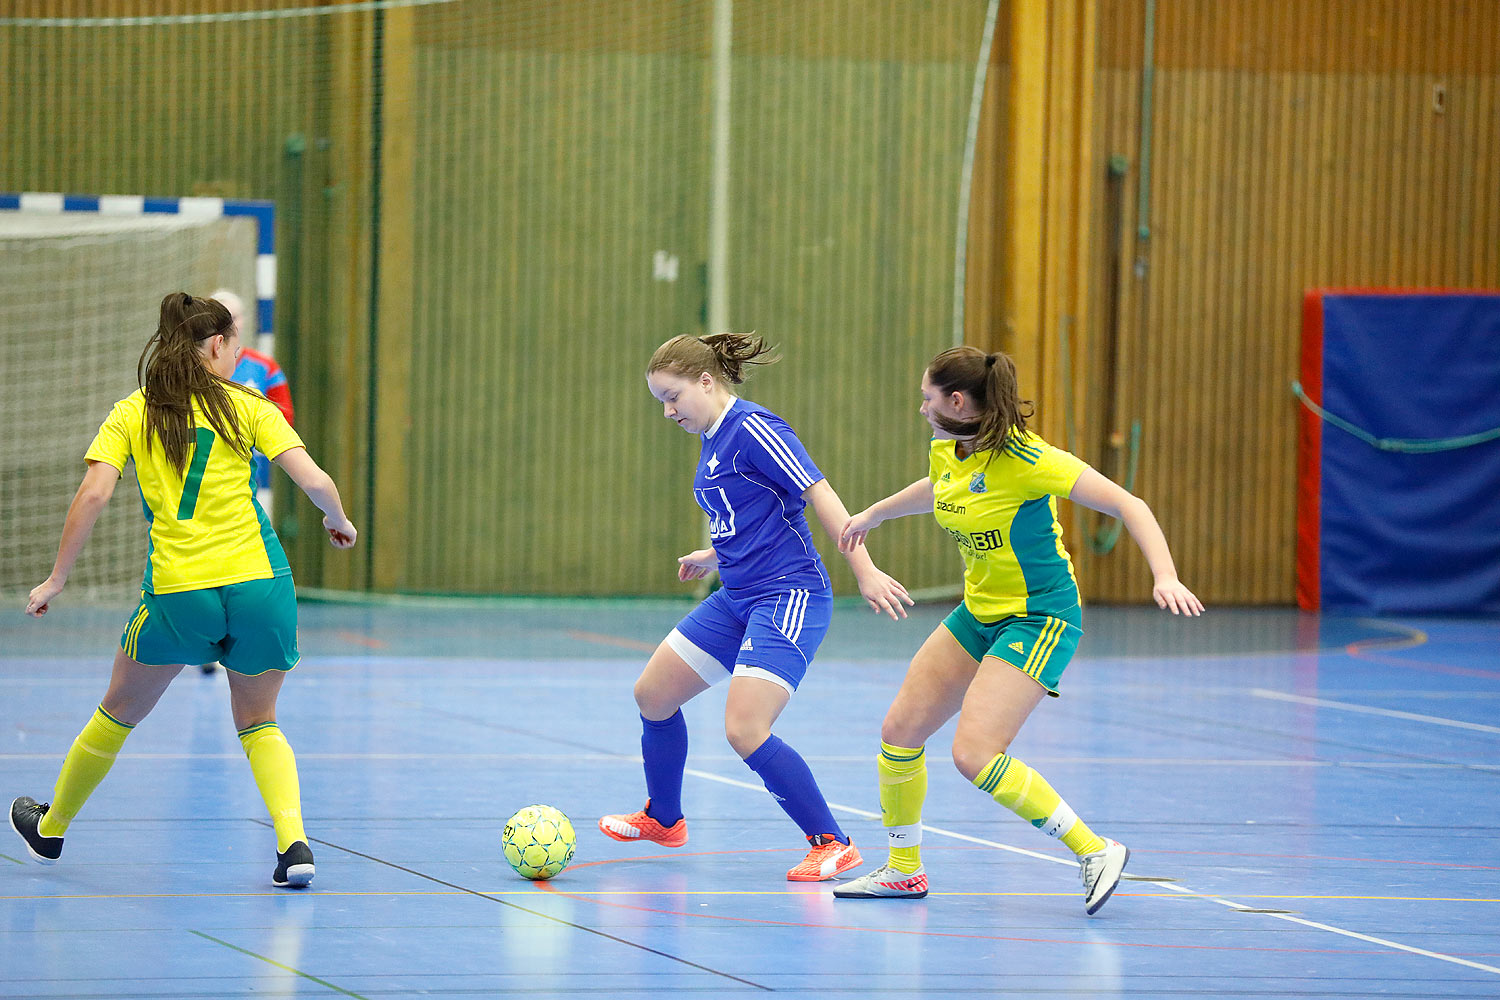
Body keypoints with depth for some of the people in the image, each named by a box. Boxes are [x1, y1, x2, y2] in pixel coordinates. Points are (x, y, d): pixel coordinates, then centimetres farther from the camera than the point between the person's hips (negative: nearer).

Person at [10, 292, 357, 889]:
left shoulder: (131, 414, 7)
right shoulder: (247, 407, 5)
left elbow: (93, 493, -4)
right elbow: (314, 481, -3)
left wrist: (57, 579, 1)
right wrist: (338, 522, 18)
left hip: (177, 592, 0)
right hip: (258, 582, 0)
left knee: (120, 711, 21)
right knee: (258, 723, 18)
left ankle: (51, 829, 37)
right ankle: (293, 844, -5)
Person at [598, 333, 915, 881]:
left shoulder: (753, 429, -16)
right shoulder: (714, 440, 13)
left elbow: (819, 496, -19)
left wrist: (866, 572, -24)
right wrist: (713, 556, 35)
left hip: (789, 596, -10)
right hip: (738, 597, 10)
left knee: (745, 732, -21)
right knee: (653, 695, 16)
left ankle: (832, 845, -9)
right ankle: (663, 820, 39)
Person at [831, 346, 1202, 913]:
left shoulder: (1024, 459, -24)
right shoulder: (946, 452, 0)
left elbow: (1127, 505, -25)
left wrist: (1165, 578, -38)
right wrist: (872, 515, 41)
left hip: (1039, 618, -8)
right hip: (978, 613, 8)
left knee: (974, 753, -22)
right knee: (900, 729, 6)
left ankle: (1096, 851, -13)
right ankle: (904, 870, 24)